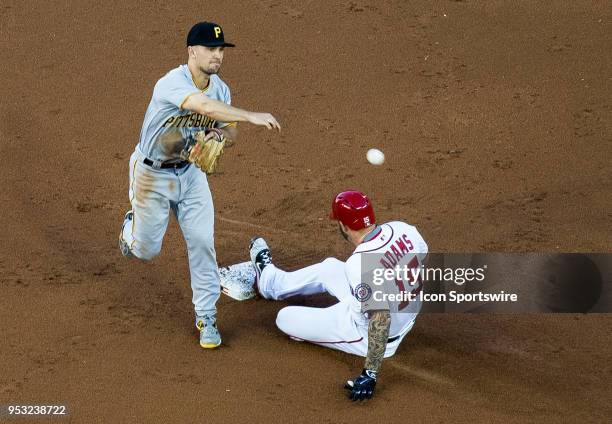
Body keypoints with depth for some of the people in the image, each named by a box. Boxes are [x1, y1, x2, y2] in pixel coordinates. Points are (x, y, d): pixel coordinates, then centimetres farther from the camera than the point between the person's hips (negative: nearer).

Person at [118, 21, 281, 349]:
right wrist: (251, 117, -58)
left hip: (190, 172, 5)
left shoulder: (220, 88, -8)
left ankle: (206, 317, 11)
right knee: (147, 250, 8)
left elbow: (230, 131, 3)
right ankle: (132, 226, 45)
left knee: (202, 243, -3)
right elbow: (204, 106, -50)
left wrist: (219, 134, -21)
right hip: (152, 175, -5)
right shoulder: (171, 84, -32)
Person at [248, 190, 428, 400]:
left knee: (285, 318, 5)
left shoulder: (360, 264, -37)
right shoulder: (403, 229, -17)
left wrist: (370, 374, -37)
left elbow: (381, 319, -40)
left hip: (367, 335, -7)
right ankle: (268, 279, 52)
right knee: (329, 267, 26)